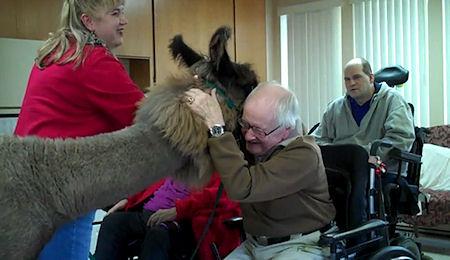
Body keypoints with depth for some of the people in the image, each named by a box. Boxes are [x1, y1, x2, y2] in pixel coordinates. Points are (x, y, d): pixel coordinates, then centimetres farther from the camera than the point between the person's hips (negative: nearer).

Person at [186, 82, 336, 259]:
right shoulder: (254, 143, 1)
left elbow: (241, 189, -33)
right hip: (253, 244, 6)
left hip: (299, 245, -5)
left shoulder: (303, 155, -21)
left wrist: (216, 125, -32)